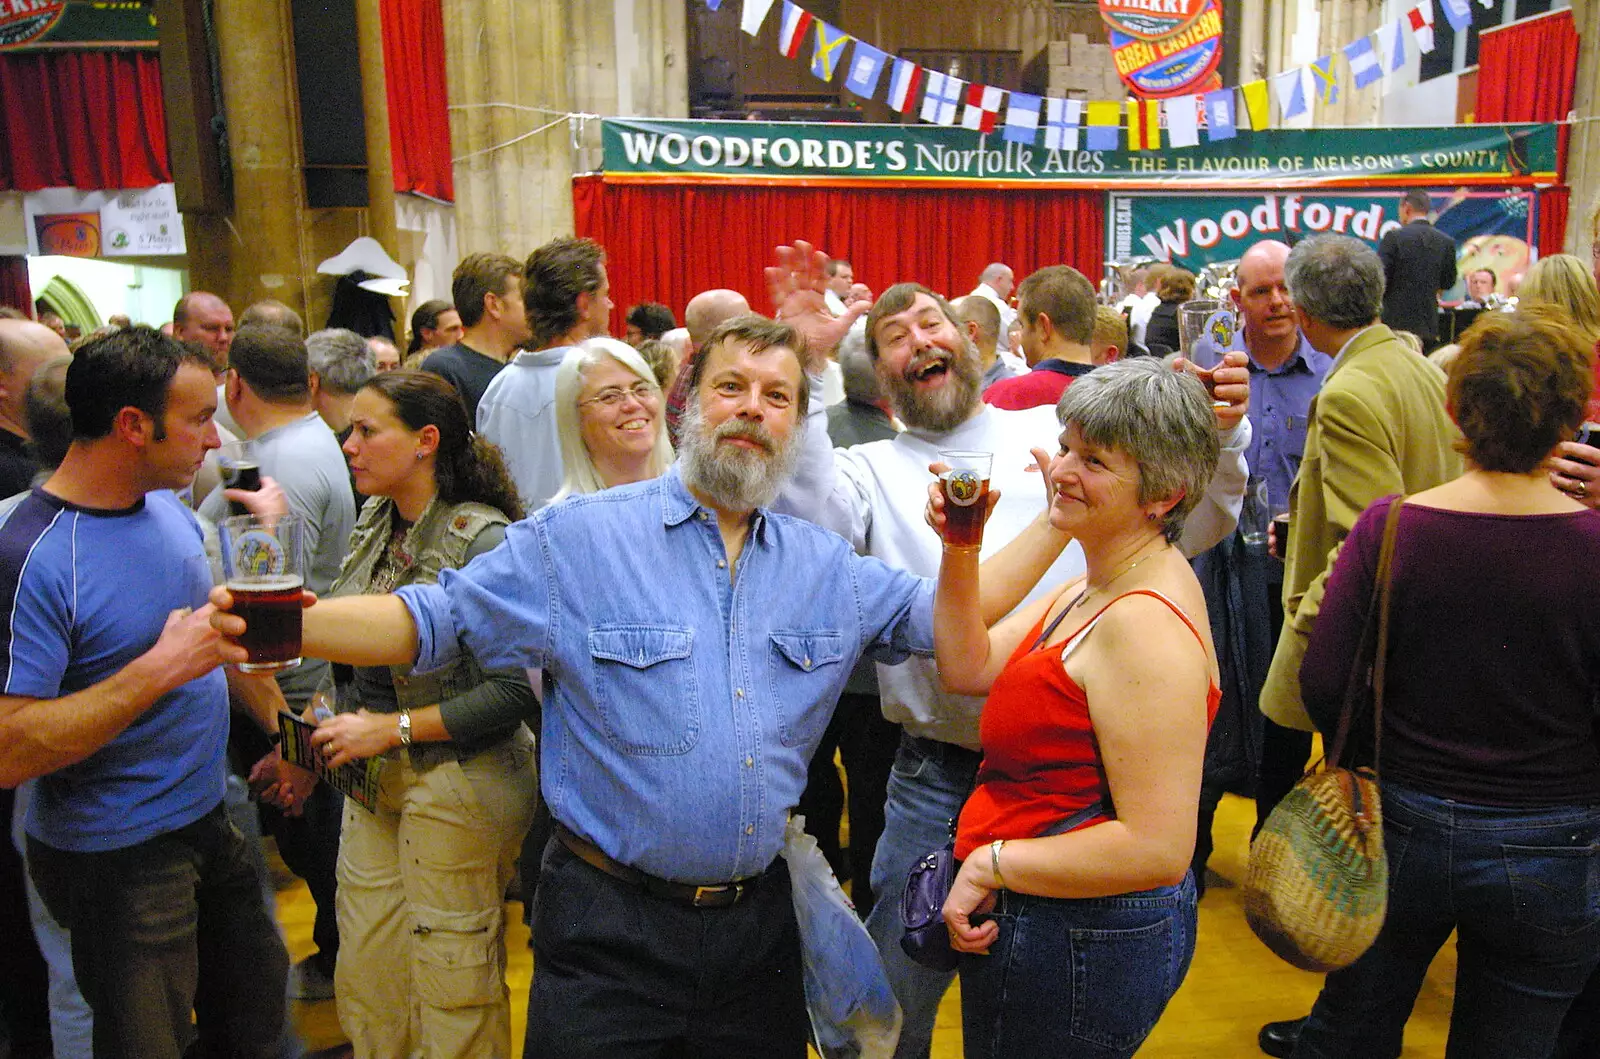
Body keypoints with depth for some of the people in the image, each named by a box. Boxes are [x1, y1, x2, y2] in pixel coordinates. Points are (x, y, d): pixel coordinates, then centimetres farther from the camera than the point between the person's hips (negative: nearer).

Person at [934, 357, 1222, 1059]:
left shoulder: (1144, 624, -26)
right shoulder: (1096, 589, 6)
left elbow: (1157, 848, -29)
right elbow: (969, 668, 6)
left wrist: (990, 863, -19)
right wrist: (959, 551, -6)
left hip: (1079, 941, -9)